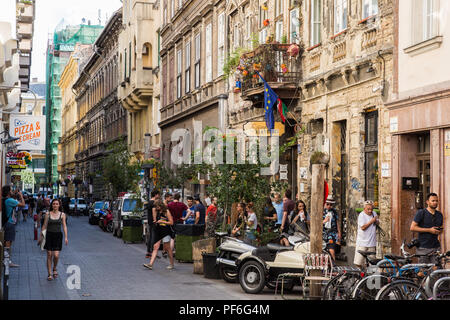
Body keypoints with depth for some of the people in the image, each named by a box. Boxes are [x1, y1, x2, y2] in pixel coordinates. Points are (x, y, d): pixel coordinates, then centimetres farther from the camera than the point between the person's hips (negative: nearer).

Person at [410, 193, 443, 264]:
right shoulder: (421, 213, -4)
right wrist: (429, 230, -14)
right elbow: (412, 228, -10)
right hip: (423, 248, -4)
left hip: (436, 247, 4)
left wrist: (439, 231, 1)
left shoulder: (439, 214, 13)